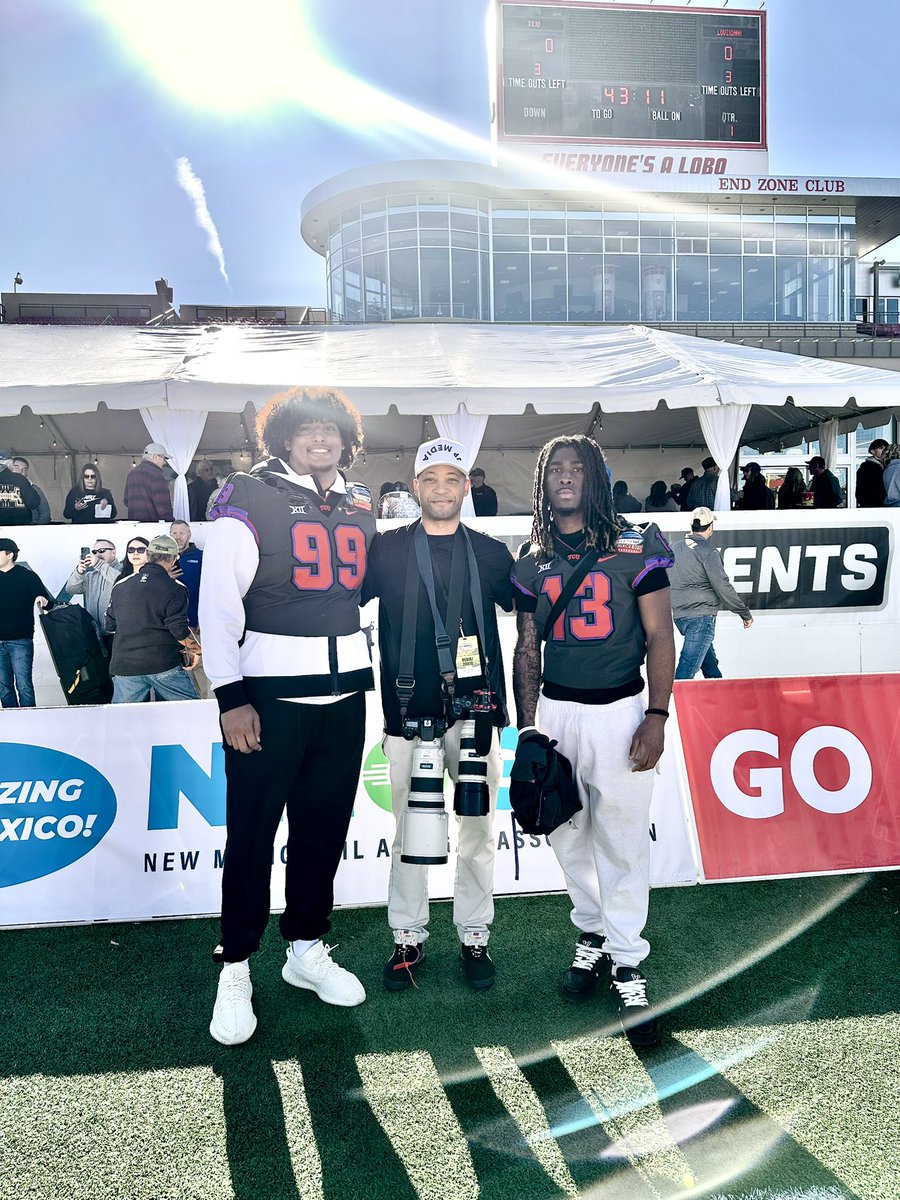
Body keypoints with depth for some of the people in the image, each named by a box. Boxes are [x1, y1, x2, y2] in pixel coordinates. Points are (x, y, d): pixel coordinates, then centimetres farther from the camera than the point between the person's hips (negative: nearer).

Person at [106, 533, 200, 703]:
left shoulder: (120, 586, 9)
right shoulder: (174, 589, -7)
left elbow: (109, 625, 16)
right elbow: (180, 630, -13)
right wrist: (195, 650, 2)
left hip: (125, 666, 4)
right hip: (164, 664, -4)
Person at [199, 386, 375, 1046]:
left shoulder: (360, 504, 12)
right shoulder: (248, 498, -6)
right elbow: (218, 603, -10)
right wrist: (231, 696, -14)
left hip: (344, 689, 6)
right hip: (269, 691, -5)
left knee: (325, 825, 13)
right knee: (253, 830, 2)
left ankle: (307, 949, 30)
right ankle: (236, 969, 19)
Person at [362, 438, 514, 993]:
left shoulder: (490, 552, 8)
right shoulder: (387, 550, 3)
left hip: (475, 708, 1)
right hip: (409, 711, -1)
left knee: (478, 828, 7)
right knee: (410, 829, 7)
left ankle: (475, 937, 22)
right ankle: (408, 938, 21)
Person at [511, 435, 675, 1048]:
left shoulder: (635, 545, -3)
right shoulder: (533, 559, 8)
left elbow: (659, 636, -3)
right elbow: (527, 647, 11)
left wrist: (657, 716, -11)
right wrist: (527, 727, 5)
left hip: (619, 710, -3)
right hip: (554, 709, 4)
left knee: (621, 838, -1)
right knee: (568, 834, 10)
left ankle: (628, 964, 14)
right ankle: (592, 937, 30)